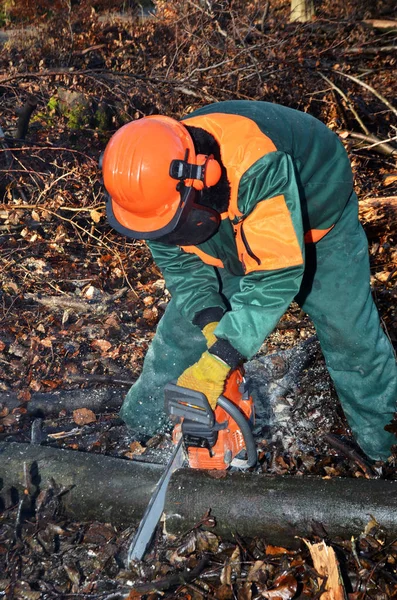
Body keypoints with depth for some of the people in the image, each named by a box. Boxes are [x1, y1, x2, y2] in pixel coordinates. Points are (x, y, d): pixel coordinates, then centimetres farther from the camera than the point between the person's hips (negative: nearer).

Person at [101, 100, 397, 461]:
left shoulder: (259, 169, -48)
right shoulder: (160, 181, -28)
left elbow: (274, 276, -46)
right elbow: (179, 260, -16)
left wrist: (219, 359, -46)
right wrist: (209, 322, -31)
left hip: (315, 219, -4)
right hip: (229, 229, 4)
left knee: (348, 330, -2)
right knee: (186, 318, 2)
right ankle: (144, 418, 23)